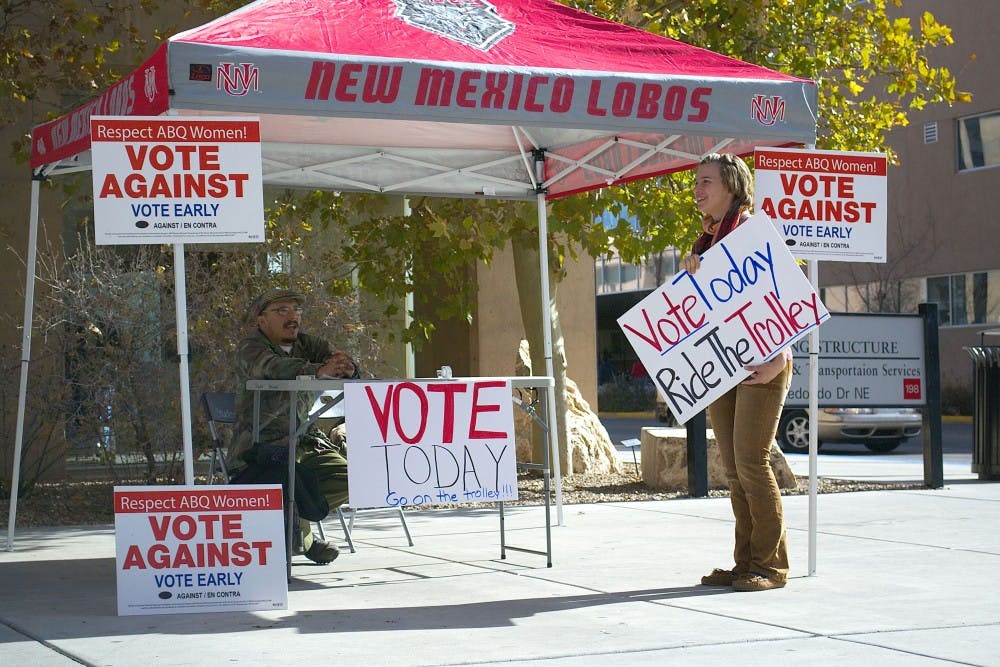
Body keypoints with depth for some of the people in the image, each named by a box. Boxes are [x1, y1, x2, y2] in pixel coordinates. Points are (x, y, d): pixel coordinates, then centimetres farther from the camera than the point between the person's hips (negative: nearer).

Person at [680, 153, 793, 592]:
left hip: (762, 362, -8)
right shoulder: (705, 240, 15)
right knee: (732, 466, 6)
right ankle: (746, 562, 12)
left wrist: (777, 360, -22)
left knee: (751, 461, -10)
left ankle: (771, 564, -2)